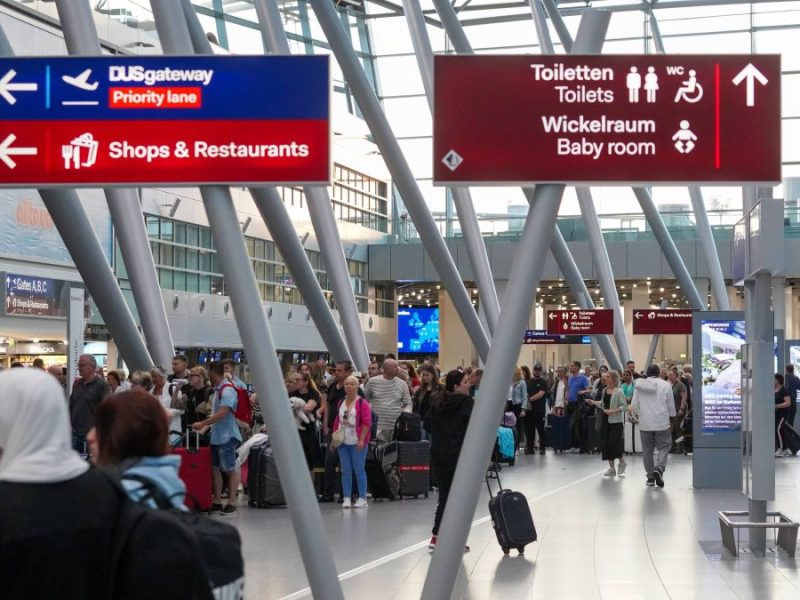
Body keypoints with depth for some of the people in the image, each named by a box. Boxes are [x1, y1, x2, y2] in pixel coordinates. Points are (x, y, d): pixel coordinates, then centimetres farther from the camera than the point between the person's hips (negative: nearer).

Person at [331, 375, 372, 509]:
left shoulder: (362, 403, -7)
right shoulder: (341, 403, 11)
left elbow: (367, 422, -10)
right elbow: (337, 421, 16)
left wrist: (362, 440, -15)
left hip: (357, 443, -5)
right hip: (343, 442, 5)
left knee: (359, 470, -1)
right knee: (345, 471, 6)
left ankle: (362, 498, 5)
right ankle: (346, 498, 10)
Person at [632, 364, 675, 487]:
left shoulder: (639, 385, -1)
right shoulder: (665, 385, -5)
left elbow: (635, 405, 2)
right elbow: (671, 405, 1)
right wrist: (671, 415, 21)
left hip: (645, 423, 2)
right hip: (662, 423, -2)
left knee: (647, 450, 10)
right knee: (664, 447, 6)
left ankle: (650, 477, 14)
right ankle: (659, 468, -17)